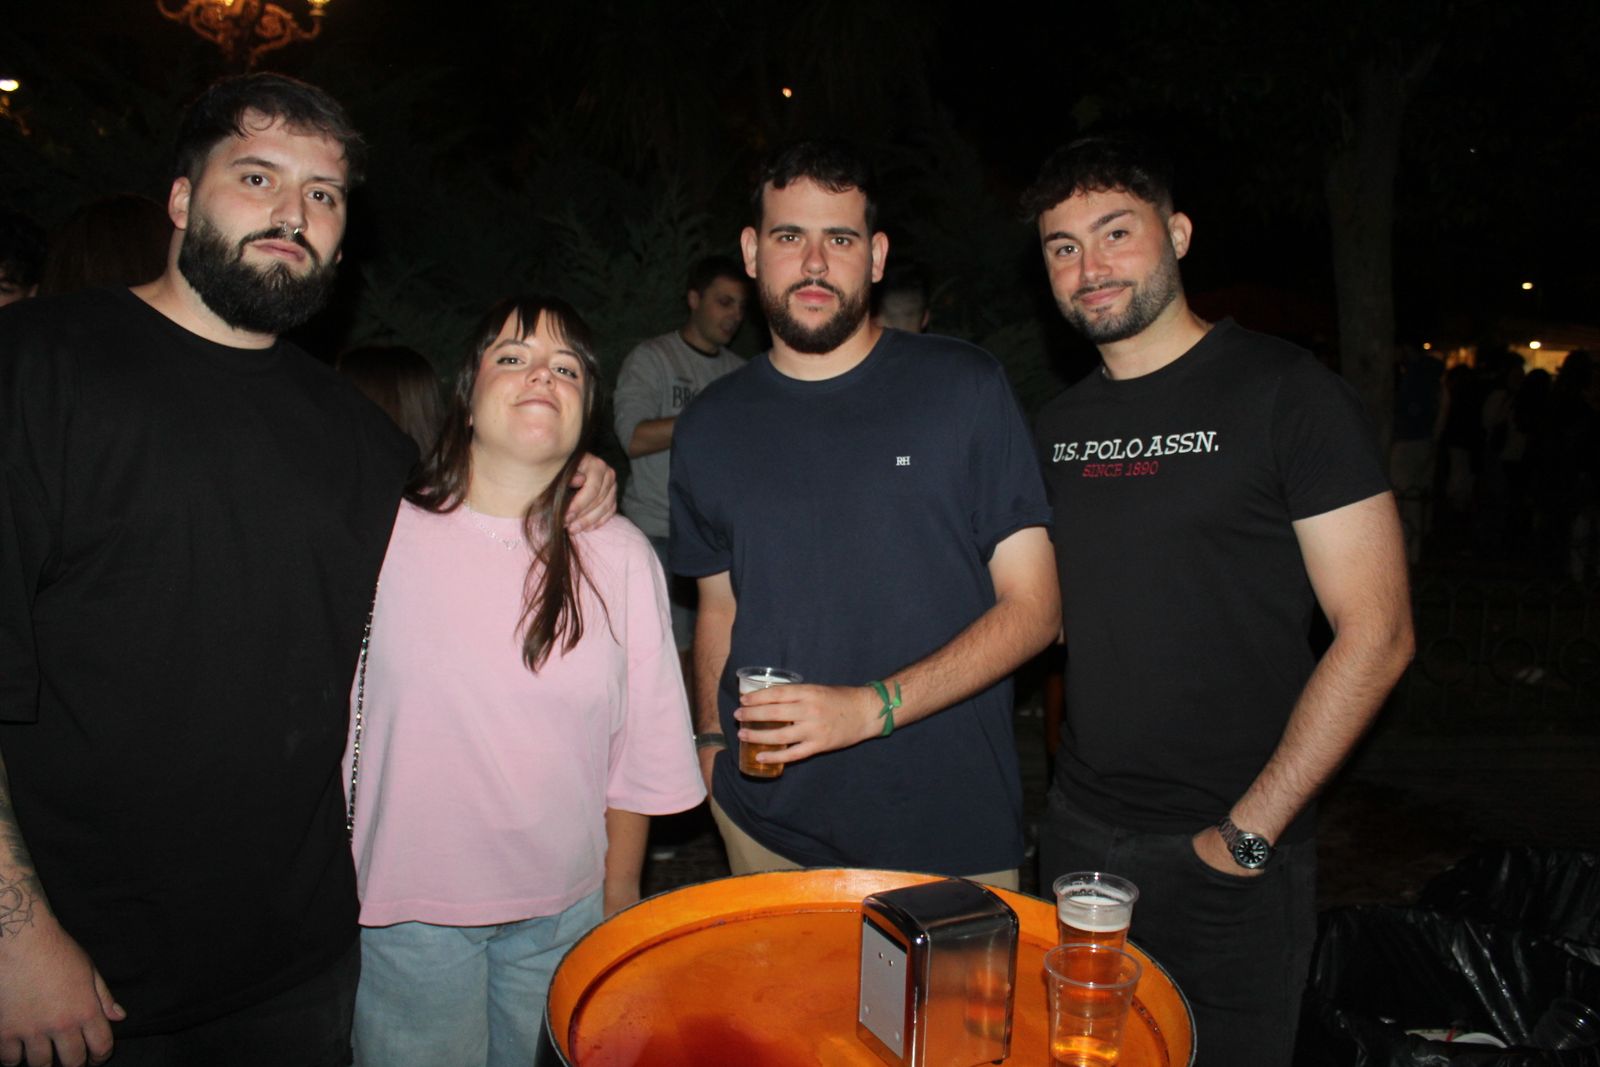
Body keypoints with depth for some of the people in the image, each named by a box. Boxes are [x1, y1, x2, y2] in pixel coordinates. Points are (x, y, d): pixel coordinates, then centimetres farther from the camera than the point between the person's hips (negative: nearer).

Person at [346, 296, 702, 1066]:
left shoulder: (621, 558, -4)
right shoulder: (384, 535, -8)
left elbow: (639, 758, 2)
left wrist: (618, 903, 6)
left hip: (563, 914, 2)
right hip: (407, 911, -1)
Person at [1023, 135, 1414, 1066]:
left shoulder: (1286, 394, -11)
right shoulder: (1062, 424, 6)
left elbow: (1376, 634, -13)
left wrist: (1249, 831, -15)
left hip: (1226, 855, -5)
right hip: (1078, 831, 6)